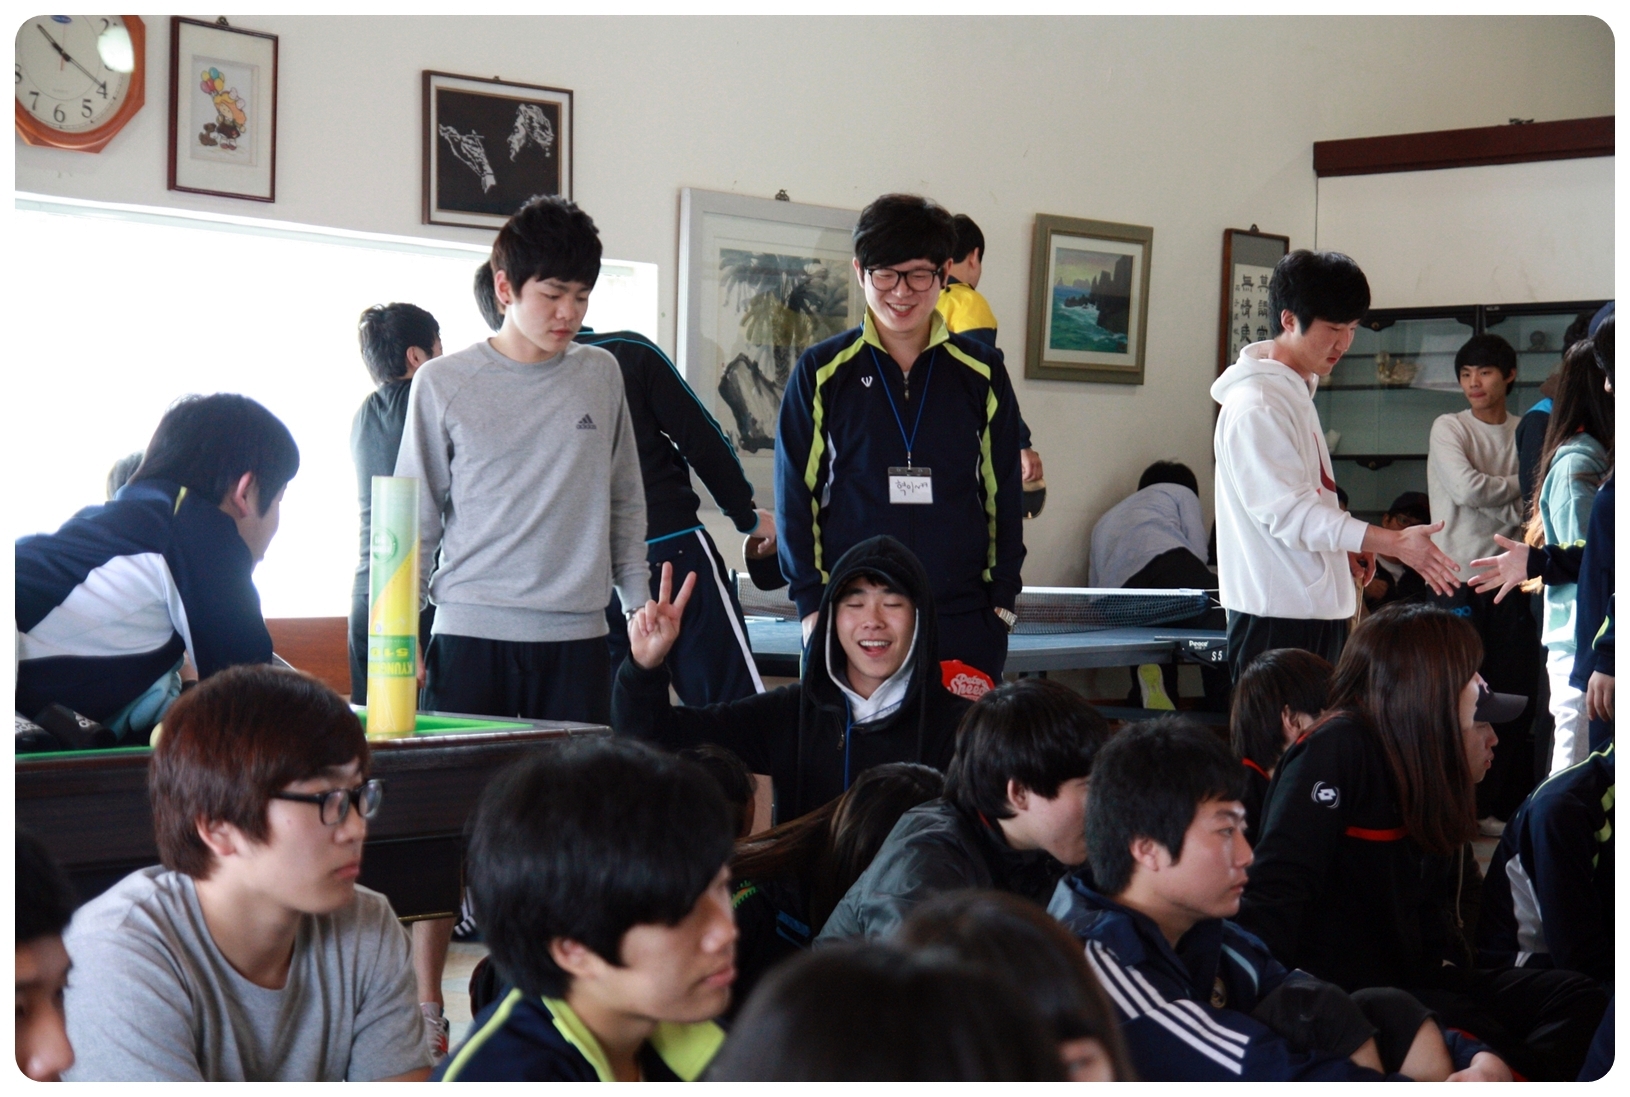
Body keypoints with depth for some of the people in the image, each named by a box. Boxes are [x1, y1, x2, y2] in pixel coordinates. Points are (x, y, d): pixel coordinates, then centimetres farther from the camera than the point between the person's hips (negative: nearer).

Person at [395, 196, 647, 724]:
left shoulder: (601, 375, 9)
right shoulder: (443, 382, 2)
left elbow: (625, 504, 16)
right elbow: (415, 517, 7)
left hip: (577, 637, 2)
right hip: (469, 635, -2)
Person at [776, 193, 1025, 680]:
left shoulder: (982, 372, 8)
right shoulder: (821, 372, 4)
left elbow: (1004, 493, 11)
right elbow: (795, 494, 5)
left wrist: (1003, 596, 4)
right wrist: (811, 602, -2)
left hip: (965, 623, 1)